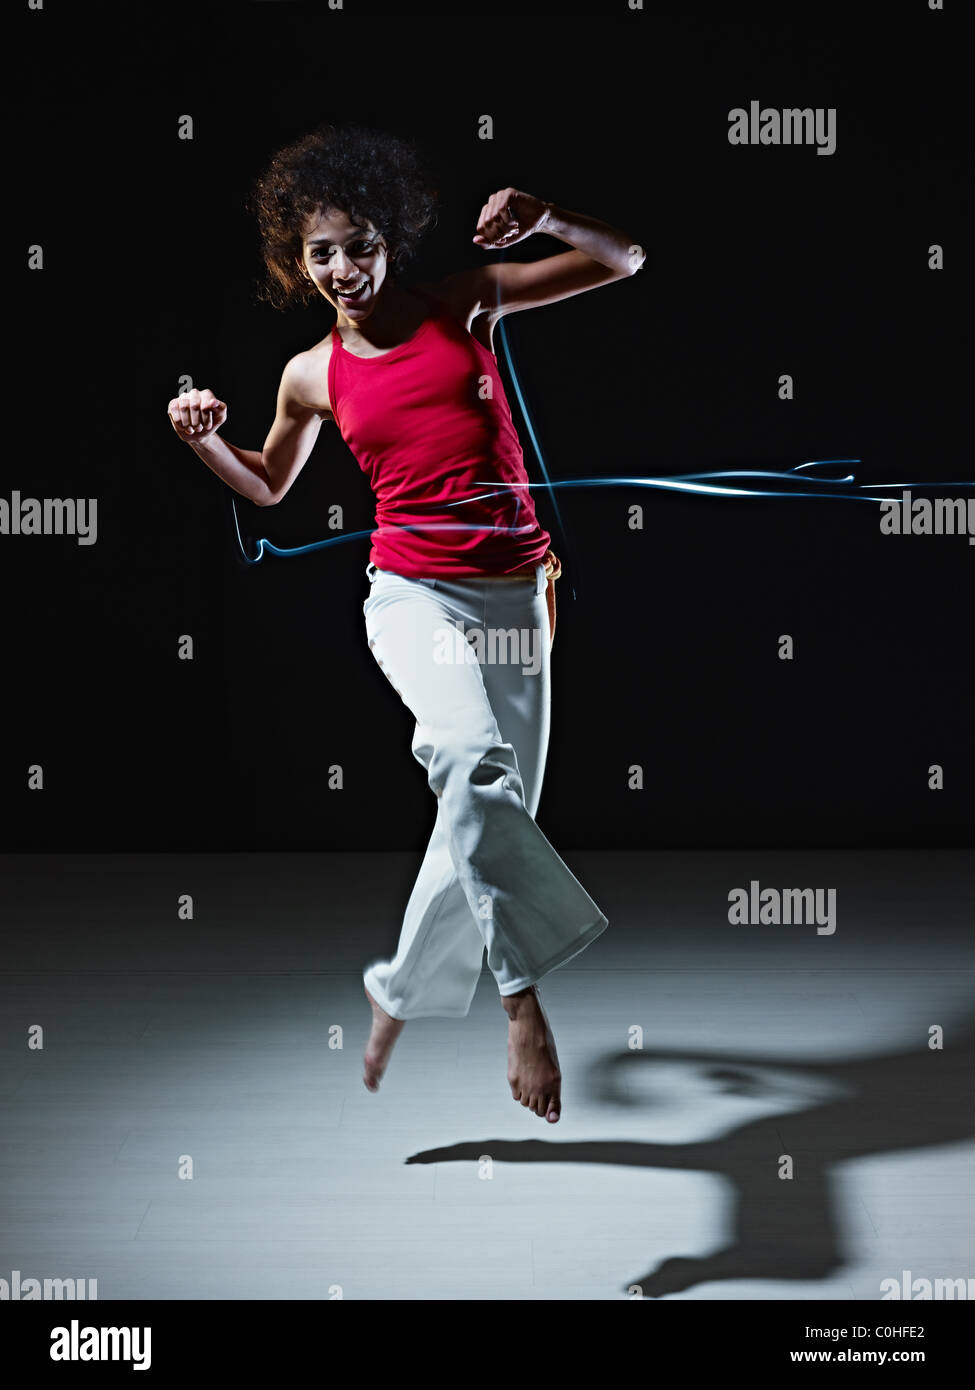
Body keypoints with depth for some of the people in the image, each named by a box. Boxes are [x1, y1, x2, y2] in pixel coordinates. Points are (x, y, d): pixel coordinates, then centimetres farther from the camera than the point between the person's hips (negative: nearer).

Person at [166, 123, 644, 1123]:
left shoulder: (463, 302, 5)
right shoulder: (313, 375, 8)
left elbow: (623, 260, 8)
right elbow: (269, 487, 25)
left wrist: (544, 219, -11)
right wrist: (204, 440, 6)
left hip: (514, 591, 2)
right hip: (412, 591, -2)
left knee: (492, 817, 4)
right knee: (475, 756, -32)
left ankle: (397, 994, 24)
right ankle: (522, 993, -27)